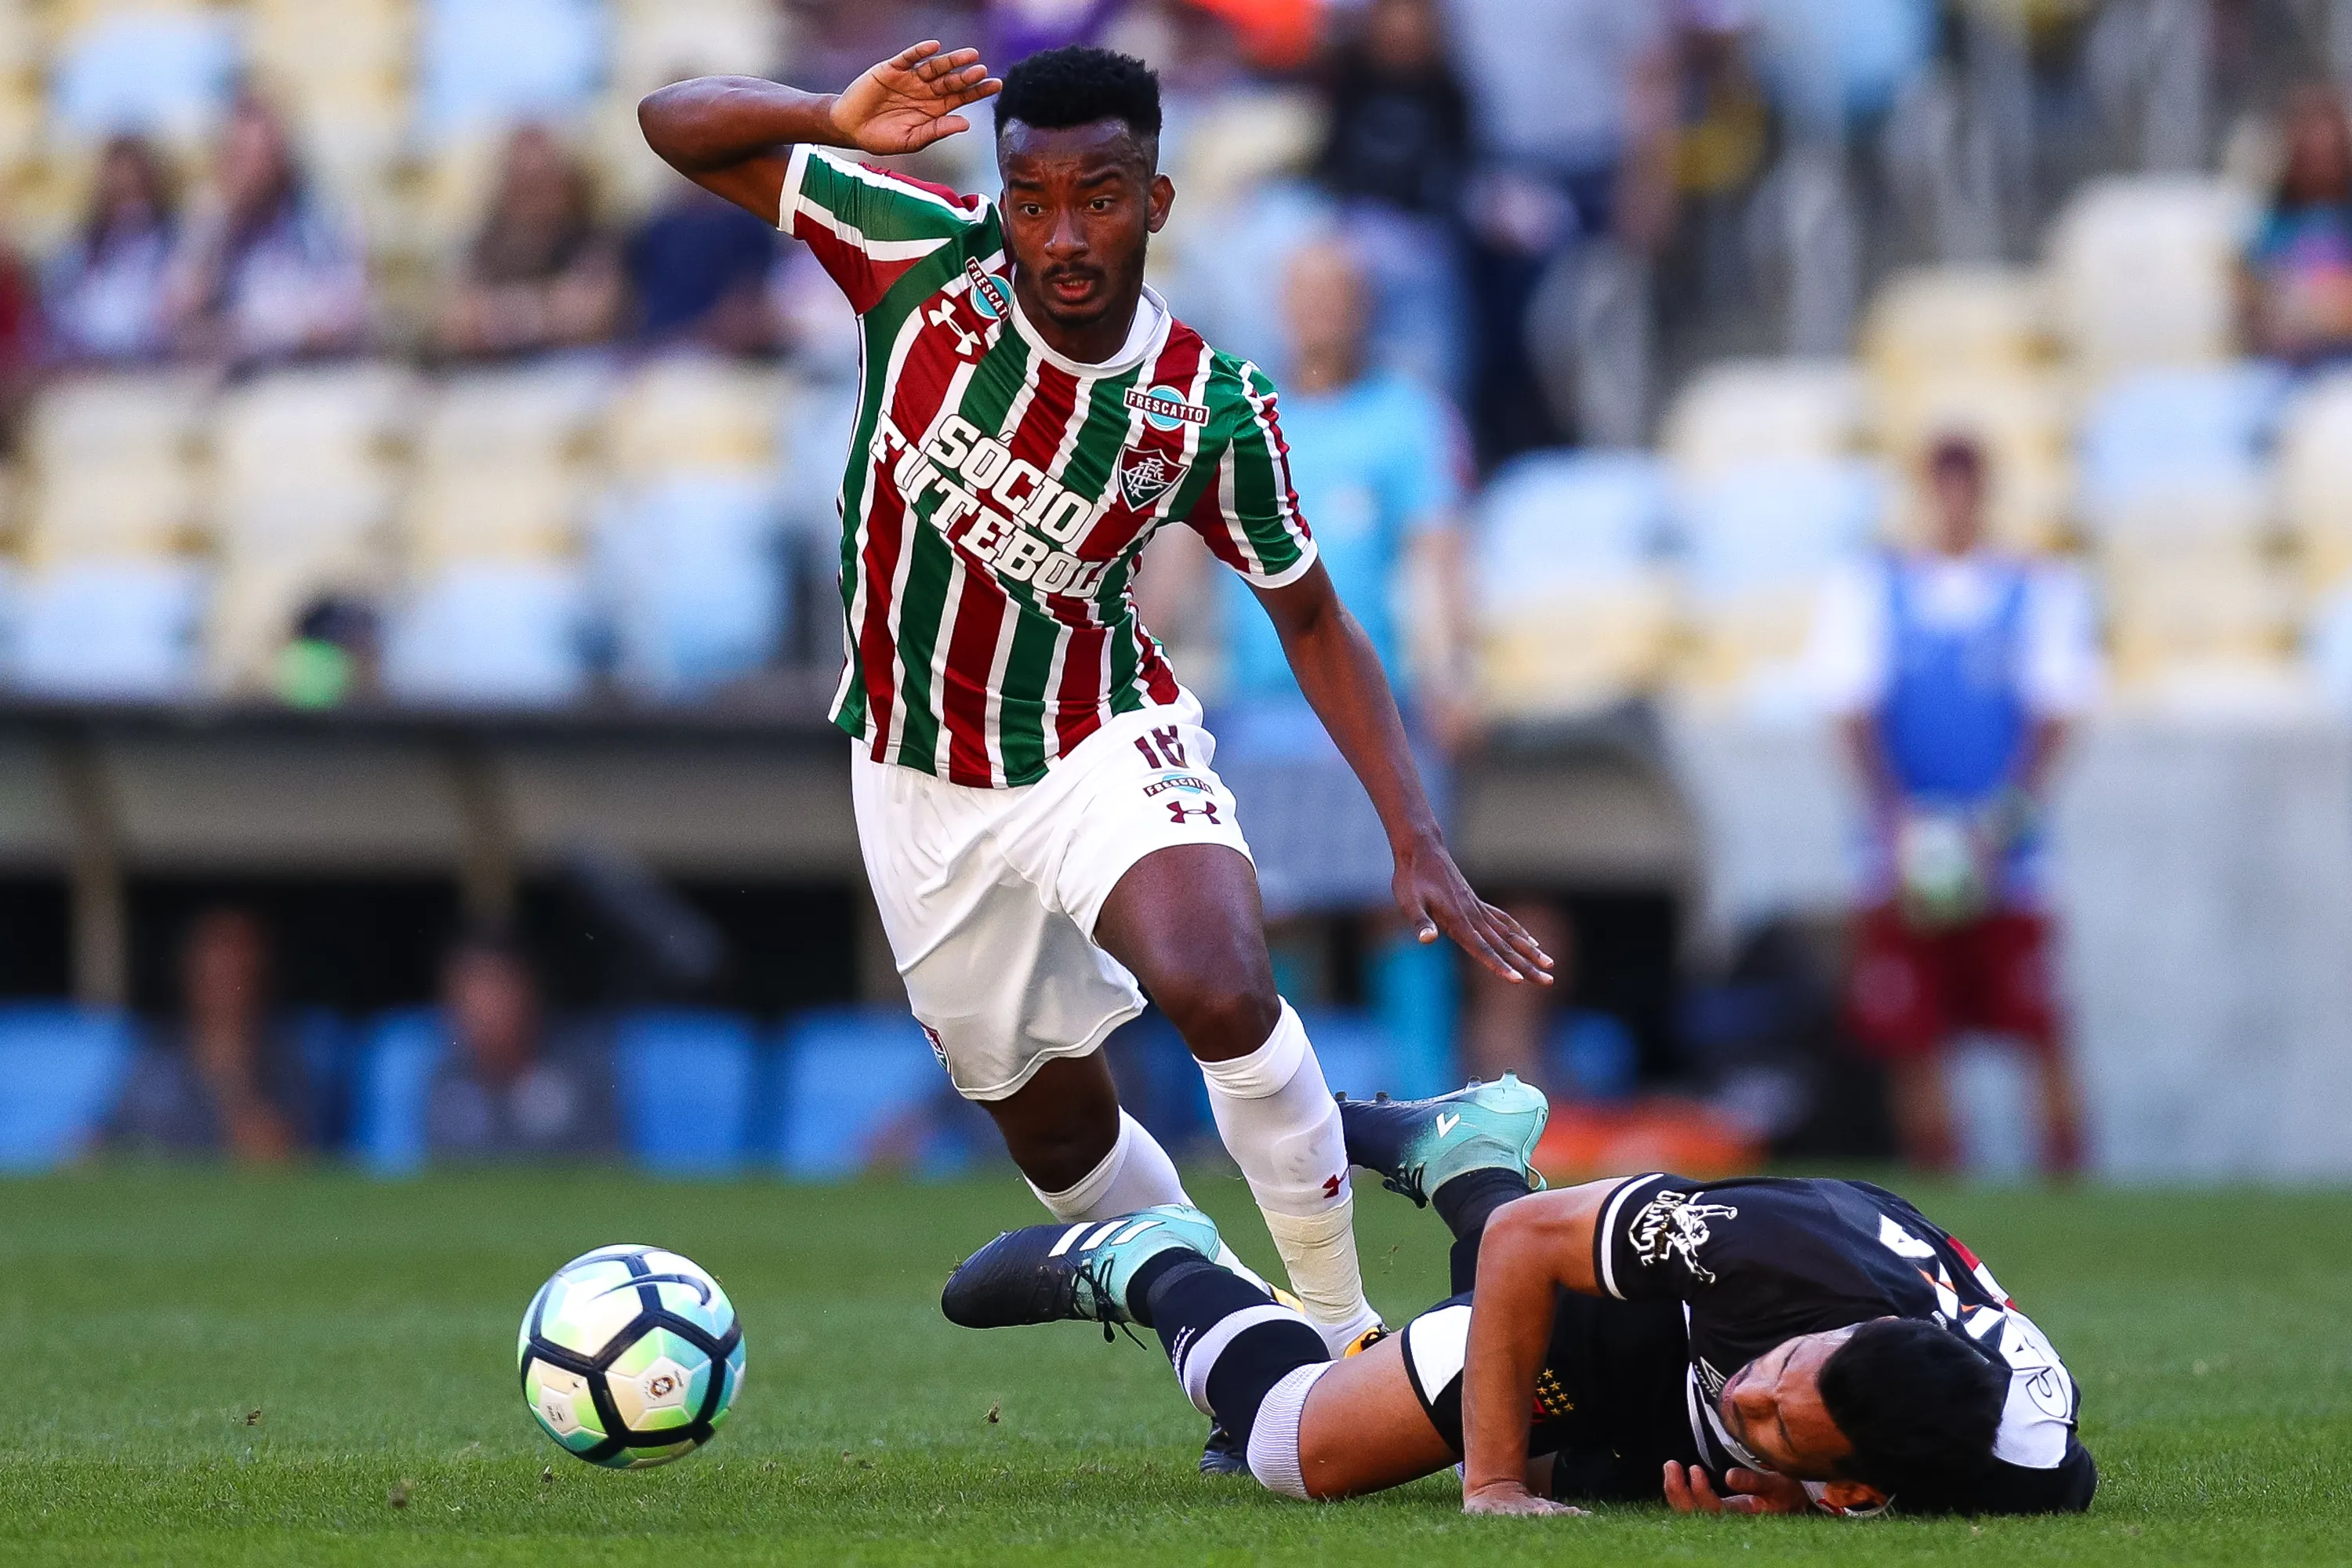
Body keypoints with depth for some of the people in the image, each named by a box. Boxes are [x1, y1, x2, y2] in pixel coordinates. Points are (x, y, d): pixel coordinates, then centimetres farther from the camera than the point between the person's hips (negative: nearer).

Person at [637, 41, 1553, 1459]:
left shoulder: (1213, 408, -17)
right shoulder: (929, 257, -16)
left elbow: (1314, 622, -4)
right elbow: (678, 126, -12)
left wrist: (1420, 843, -13)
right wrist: (838, 122, -32)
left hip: (1103, 745, -3)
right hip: (921, 788, 3)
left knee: (1221, 990, -32)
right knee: (1057, 1131, 10)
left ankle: (1344, 1337, -15)